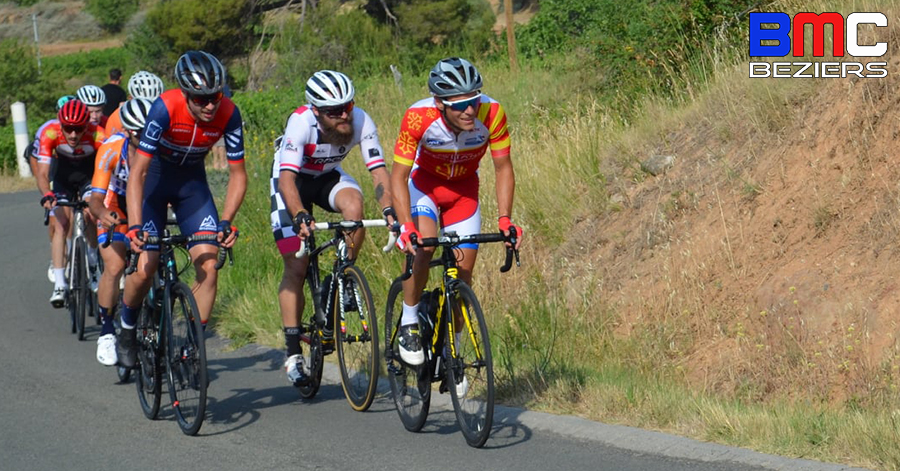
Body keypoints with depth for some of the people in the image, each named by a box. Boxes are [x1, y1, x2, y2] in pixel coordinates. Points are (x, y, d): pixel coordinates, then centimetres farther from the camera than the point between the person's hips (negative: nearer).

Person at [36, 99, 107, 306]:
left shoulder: (96, 134, -35)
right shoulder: (50, 133, -32)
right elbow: (42, 173, -35)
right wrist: (47, 195, -54)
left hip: (90, 176, -1)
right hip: (64, 178, 1)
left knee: (91, 216, -23)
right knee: (61, 224, -16)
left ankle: (93, 263, 4)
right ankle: (59, 284, -15)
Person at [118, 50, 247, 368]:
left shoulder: (228, 114, -23)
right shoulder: (165, 108, -32)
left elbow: (238, 174, -14)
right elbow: (137, 171, -32)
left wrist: (226, 221, -27)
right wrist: (135, 226, -40)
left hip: (192, 181, 3)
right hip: (154, 177, -2)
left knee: (209, 266, -13)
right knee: (144, 270, -10)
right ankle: (127, 330, 19)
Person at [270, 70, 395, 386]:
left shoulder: (361, 122, -27)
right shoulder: (301, 123, -35)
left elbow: (378, 171, -29)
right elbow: (287, 179, -41)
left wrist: (389, 210, -45)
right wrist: (300, 217, -56)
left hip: (328, 177, 3)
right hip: (293, 179, -2)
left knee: (353, 204, -33)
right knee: (296, 266, -9)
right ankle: (293, 353, -2)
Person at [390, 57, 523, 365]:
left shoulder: (492, 114, -31)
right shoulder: (418, 117, -35)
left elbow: (503, 168, -18)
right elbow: (398, 176, -29)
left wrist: (505, 219, -29)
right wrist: (406, 227, -41)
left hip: (464, 189, 2)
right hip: (424, 181, -2)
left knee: (464, 271, 0)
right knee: (423, 246, -28)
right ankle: (409, 323, -7)